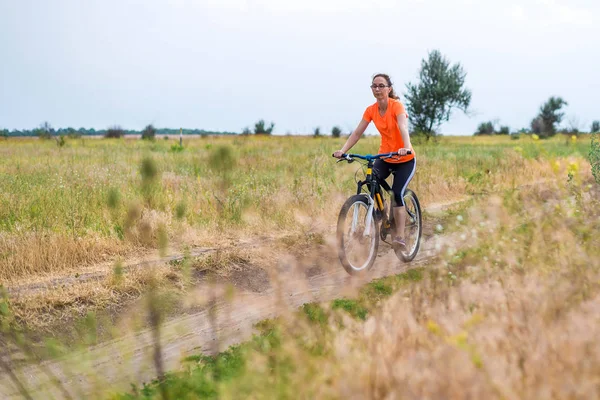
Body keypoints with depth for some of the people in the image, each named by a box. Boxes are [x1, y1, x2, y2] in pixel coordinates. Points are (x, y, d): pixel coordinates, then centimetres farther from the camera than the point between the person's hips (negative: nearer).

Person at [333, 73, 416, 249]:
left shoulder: (397, 106, -19)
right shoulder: (371, 110, -5)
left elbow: (403, 127, -36)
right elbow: (357, 133, -9)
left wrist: (406, 148, -55)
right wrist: (343, 150, -24)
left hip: (405, 159, -4)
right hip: (384, 158, 4)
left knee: (397, 194, -20)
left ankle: (400, 236, -11)